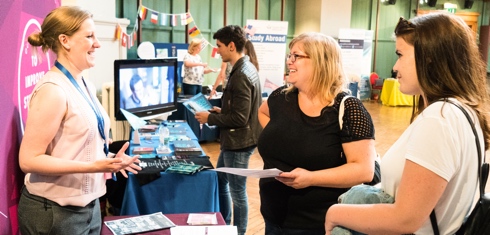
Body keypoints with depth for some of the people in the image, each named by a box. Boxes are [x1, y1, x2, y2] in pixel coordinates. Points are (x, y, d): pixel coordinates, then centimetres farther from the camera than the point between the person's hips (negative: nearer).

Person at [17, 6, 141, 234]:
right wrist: (93, 166, -28)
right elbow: (29, 160, -23)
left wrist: (108, 157, 2)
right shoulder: (52, 90, -21)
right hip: (55, 212, -8)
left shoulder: (85, 86, 7)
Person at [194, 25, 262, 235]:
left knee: (237, 192, 4)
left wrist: (210, 118, -15)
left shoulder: (241, 75, -23)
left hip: (238, 142, -11)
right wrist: (222, 111, 10)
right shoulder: (246, 68, 8)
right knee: (220, 181, 24)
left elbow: (239, 118, -25)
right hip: (234, 140, 11)